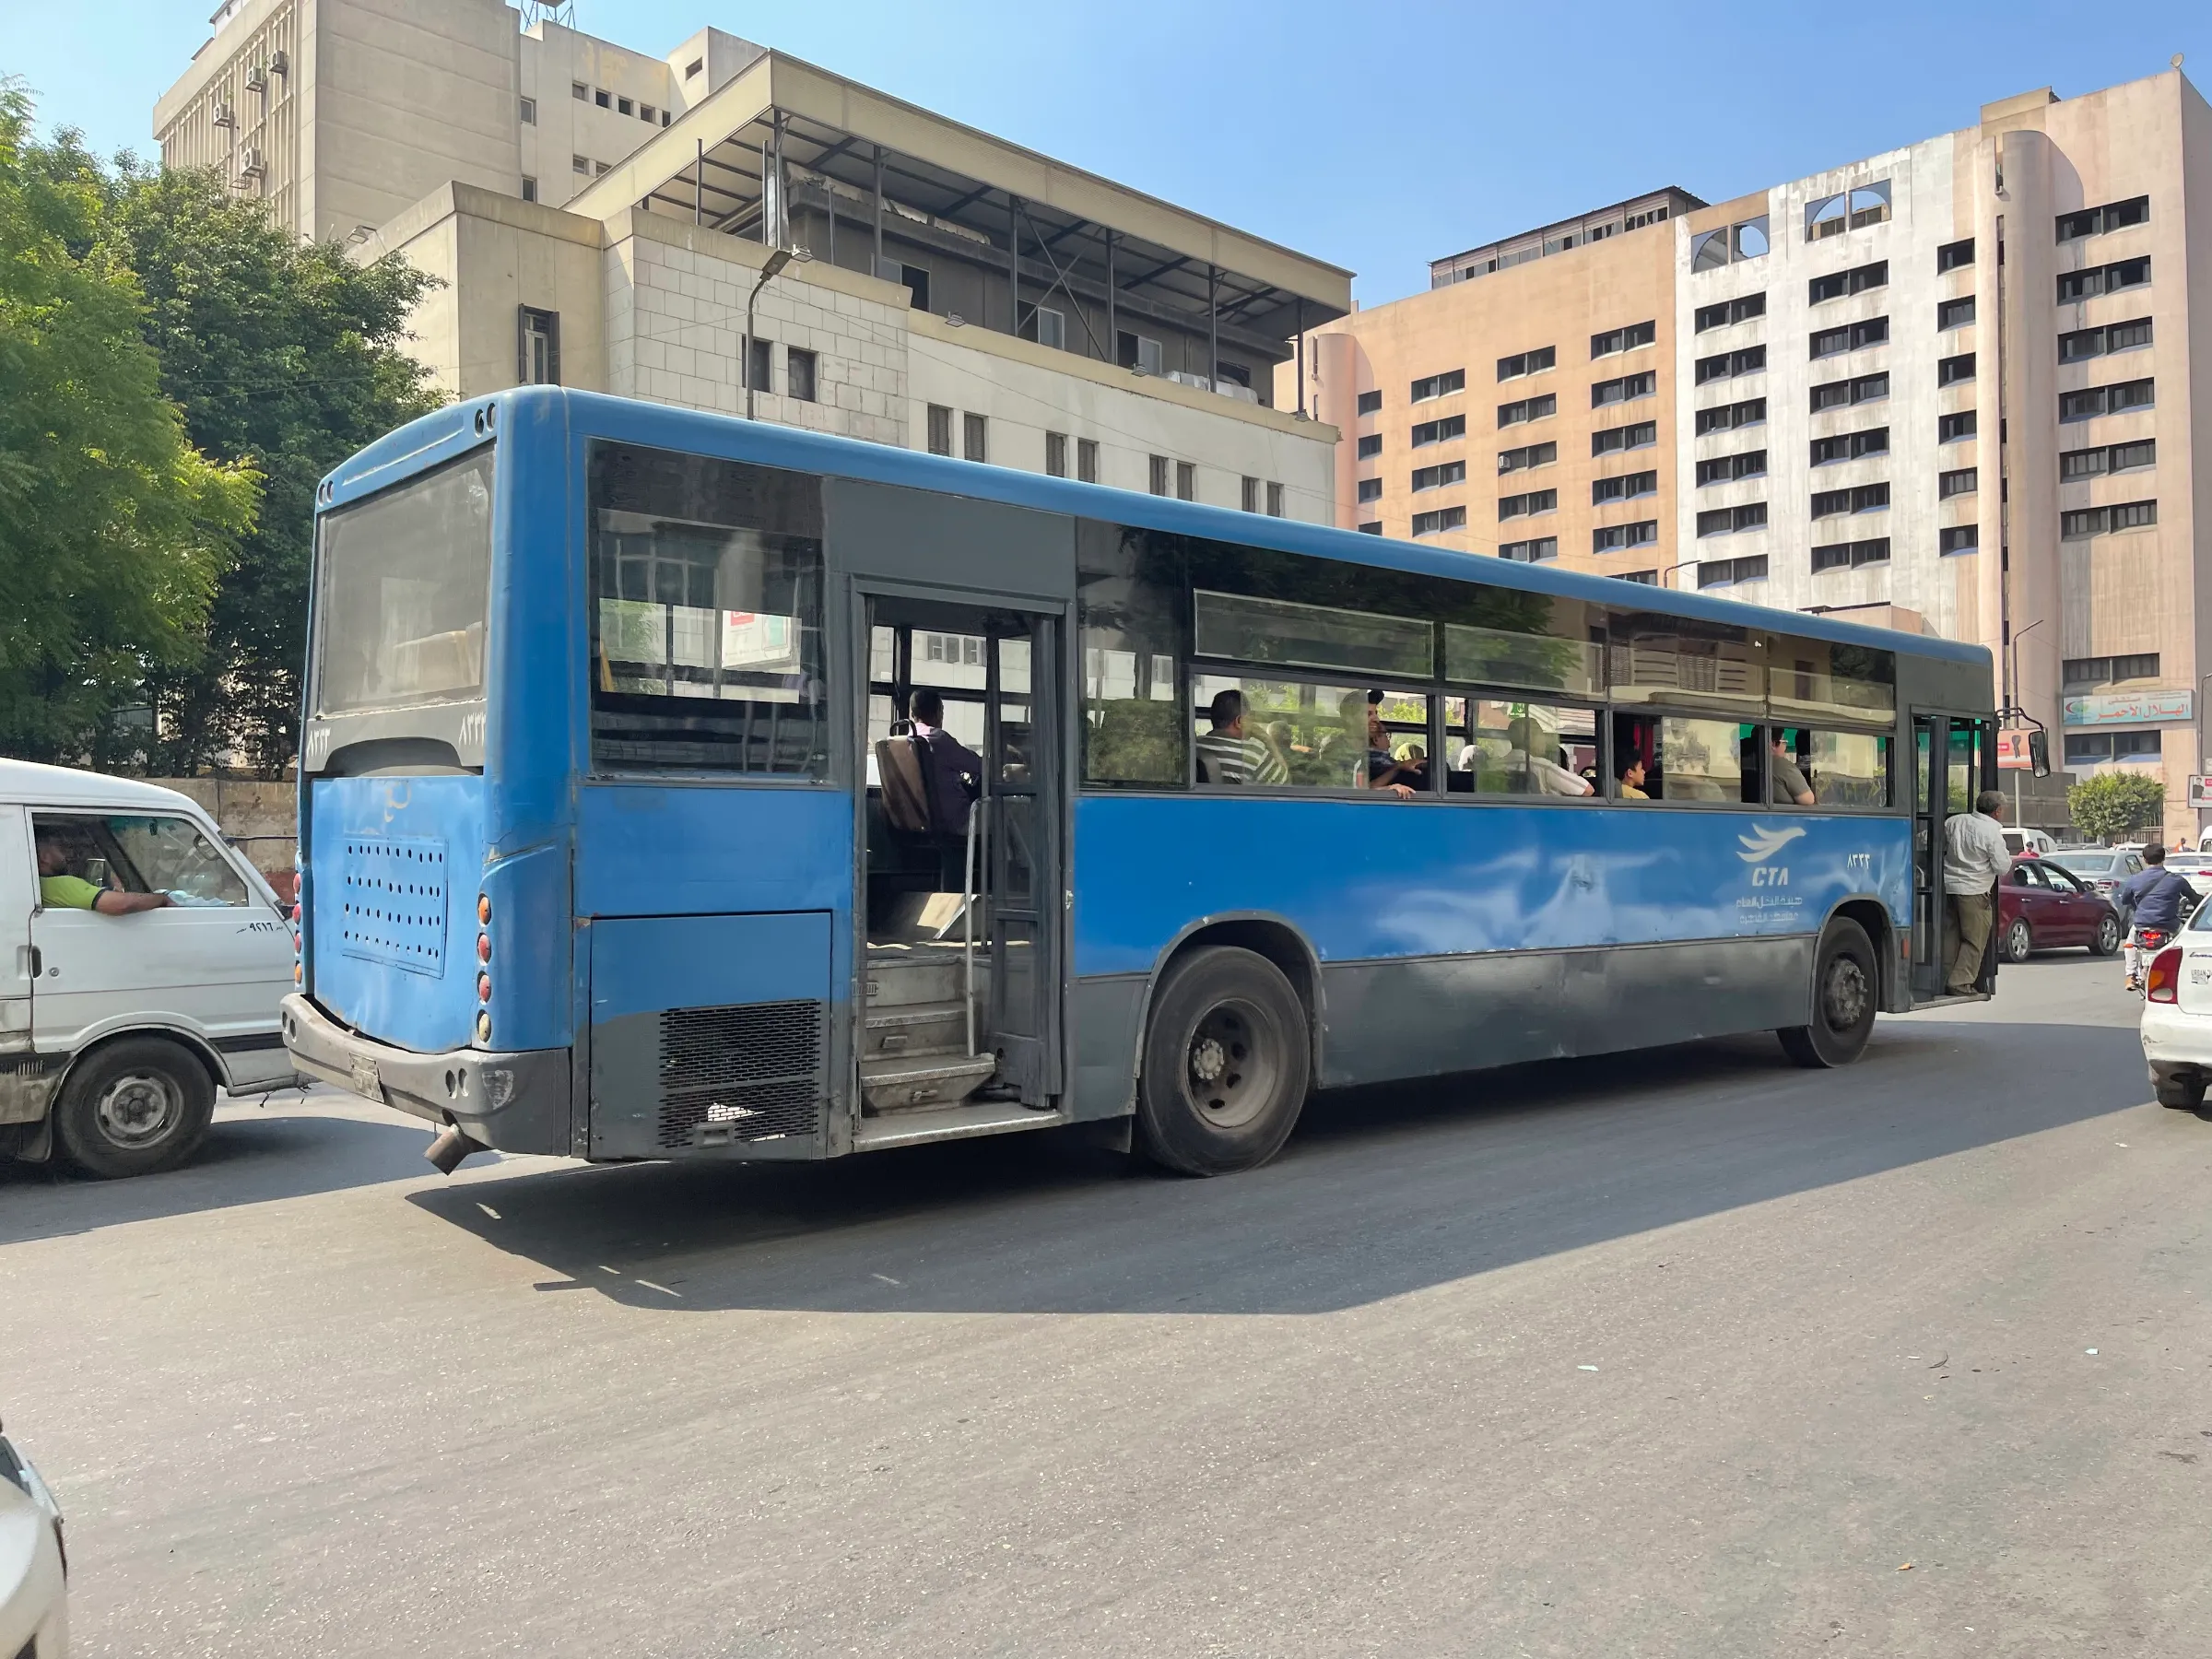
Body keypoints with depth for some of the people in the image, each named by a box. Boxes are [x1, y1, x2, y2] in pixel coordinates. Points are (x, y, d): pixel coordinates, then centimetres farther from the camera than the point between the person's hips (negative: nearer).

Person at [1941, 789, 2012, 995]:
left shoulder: (1954, 821, 3)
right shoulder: (1992, 832, -13)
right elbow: (2003, 868, -8)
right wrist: (2007, 854, 12)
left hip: (1948, 885, 6)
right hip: (1973, 890, -6)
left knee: (1952, 935, 15)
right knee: (1974, 940, 3)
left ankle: (1946, 980, 17)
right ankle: (1960, 982, -2)